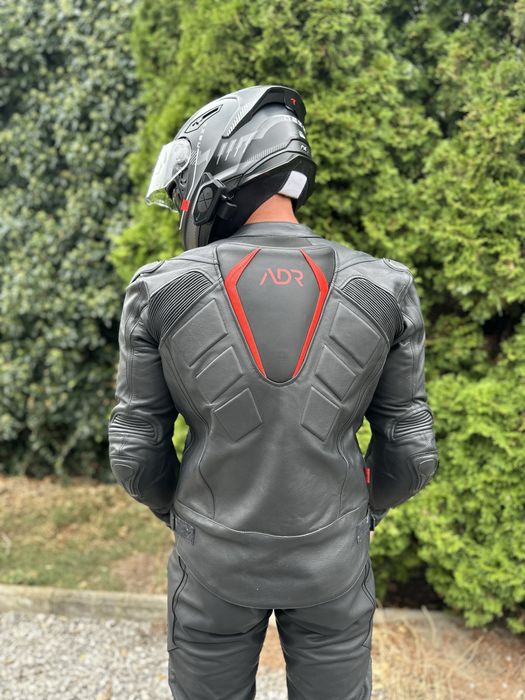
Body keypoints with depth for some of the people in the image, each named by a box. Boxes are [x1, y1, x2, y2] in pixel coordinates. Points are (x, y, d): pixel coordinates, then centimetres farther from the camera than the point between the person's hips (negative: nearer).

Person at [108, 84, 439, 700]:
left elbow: (135, 449, -7)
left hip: (214, 557, 0)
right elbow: (408, 447, -6)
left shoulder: (160, 292, -16)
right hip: (330, 559, 1)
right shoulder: (381, 290, -14)